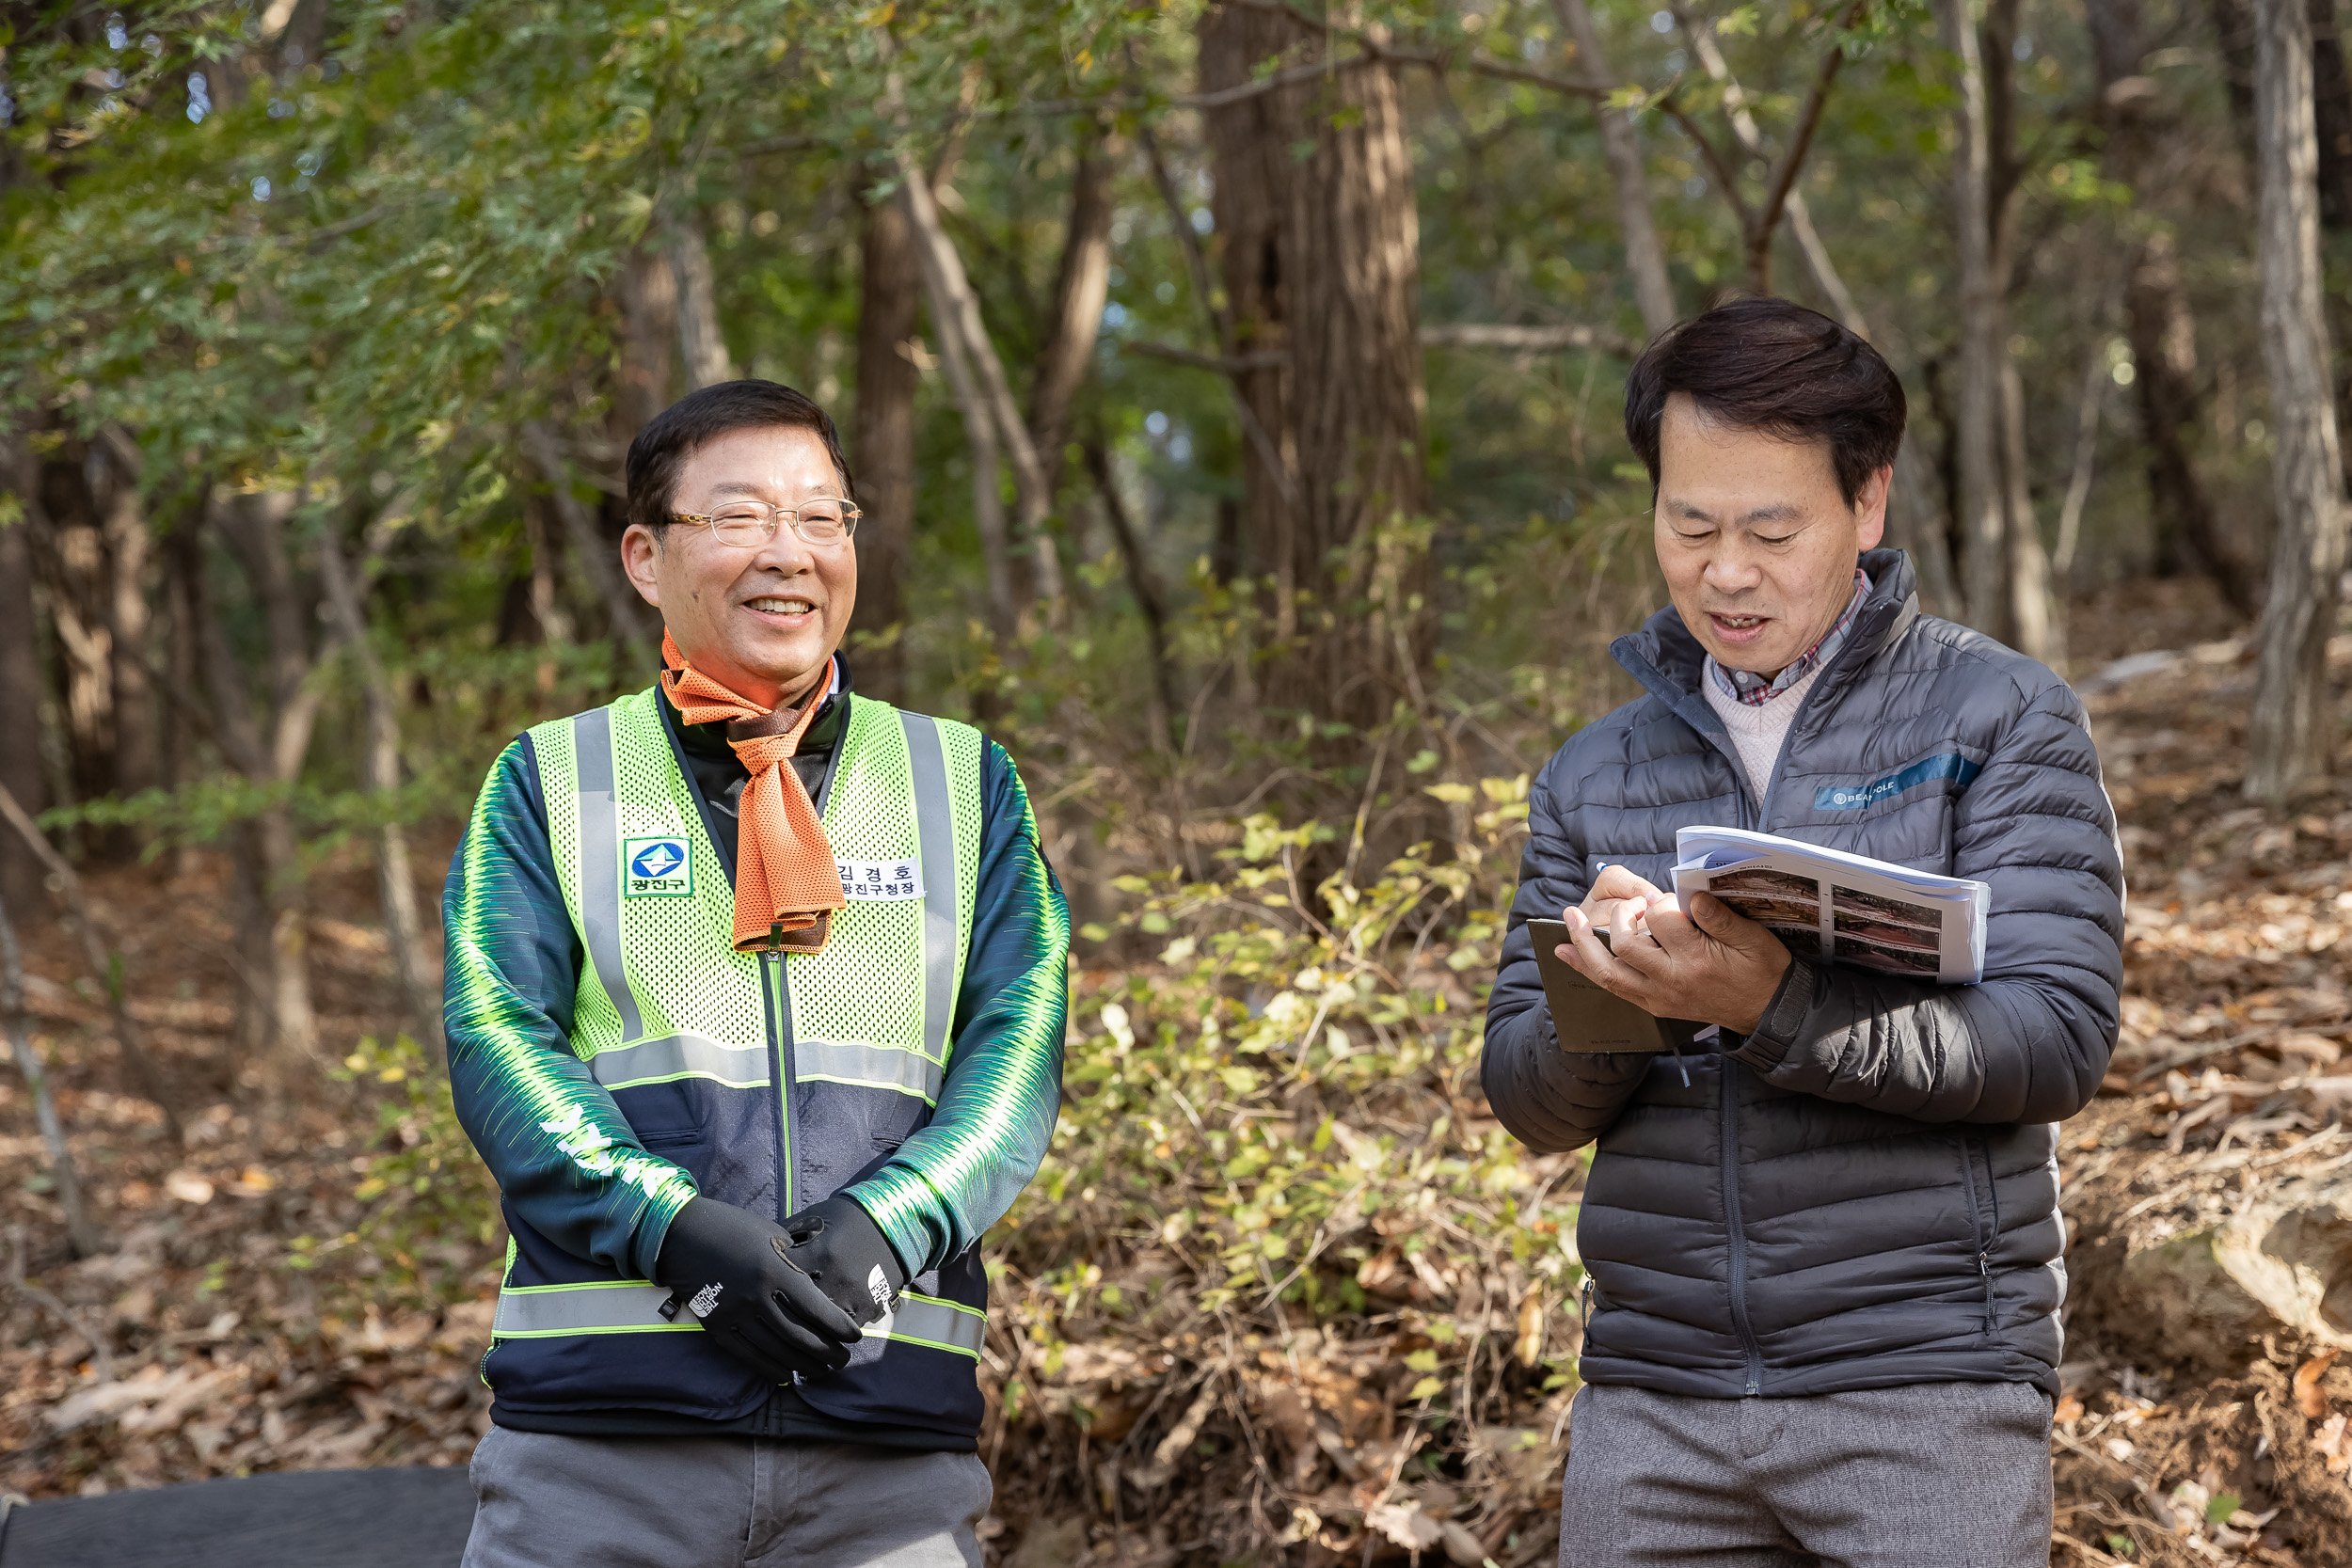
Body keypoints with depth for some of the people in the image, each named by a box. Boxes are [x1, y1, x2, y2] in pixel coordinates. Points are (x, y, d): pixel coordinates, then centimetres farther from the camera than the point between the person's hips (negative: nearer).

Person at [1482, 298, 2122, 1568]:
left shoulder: (1999, 719, 0)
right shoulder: (1593, 776, 11)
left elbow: (2057, 1042, -10)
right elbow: (1527, 1099, 8)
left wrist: (1775, 1008, -24)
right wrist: (1600, 1000, -15)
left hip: (1924, 1388, -3)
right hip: (1651, 1395, 3)